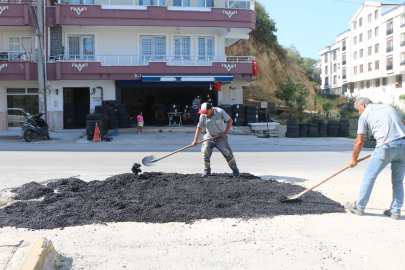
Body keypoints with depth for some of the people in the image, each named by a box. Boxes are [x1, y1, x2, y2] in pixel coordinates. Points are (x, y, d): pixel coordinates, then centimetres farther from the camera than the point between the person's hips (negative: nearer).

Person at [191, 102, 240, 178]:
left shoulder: (220, 112, -18)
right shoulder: (203, 116, -11)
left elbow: (230, 120, -12)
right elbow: (199, 127, -4)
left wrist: (225, 132, -16)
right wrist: (195, 140, -8)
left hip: (221, 137, -3)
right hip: (209, 136, 3)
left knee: (228, 153, -6)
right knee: (205, 153, -7)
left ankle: (236, 171, 6)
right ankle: (207, 171, 10)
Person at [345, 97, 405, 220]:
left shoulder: (365, 115, 9)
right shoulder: (389, 107, 25)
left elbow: (359, 141, 7)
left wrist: (354, 159, 18)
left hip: (387, 146, -5)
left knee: (369, 176, 6)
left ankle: (359, 207, 15)